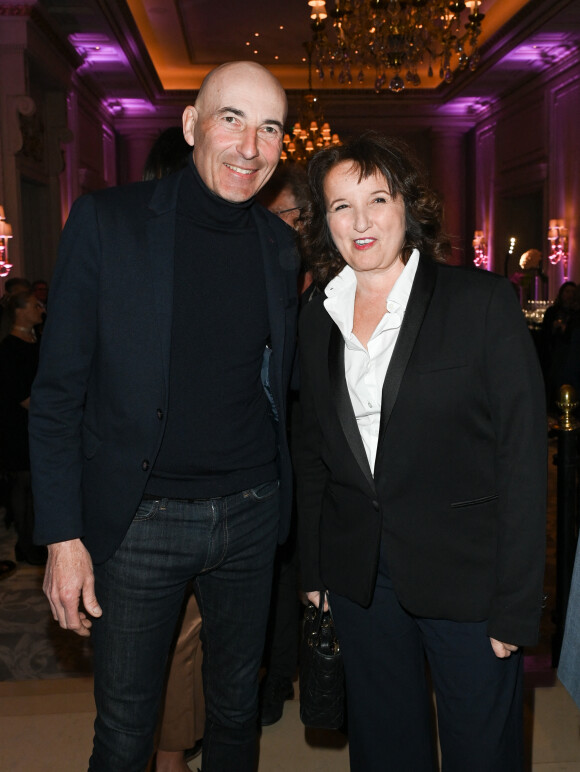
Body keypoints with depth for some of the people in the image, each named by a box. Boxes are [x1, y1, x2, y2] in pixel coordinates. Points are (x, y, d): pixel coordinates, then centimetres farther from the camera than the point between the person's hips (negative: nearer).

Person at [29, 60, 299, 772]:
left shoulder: (280, 246, 4)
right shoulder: (107, 221, -9)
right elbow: (58, 392, -8)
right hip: (138, 521, -3)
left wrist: (286, 499, 8)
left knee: (236, 708, 21)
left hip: (250, 517, 4)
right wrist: (62, 535, -11)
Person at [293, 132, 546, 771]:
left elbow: (524, 453, -11)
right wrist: (314, 570, 10)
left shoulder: (483, 302, -9)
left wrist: (515, 605, -12)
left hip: (465, 574, -4)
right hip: (358, 573, 4)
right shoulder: (317, 320, 5)